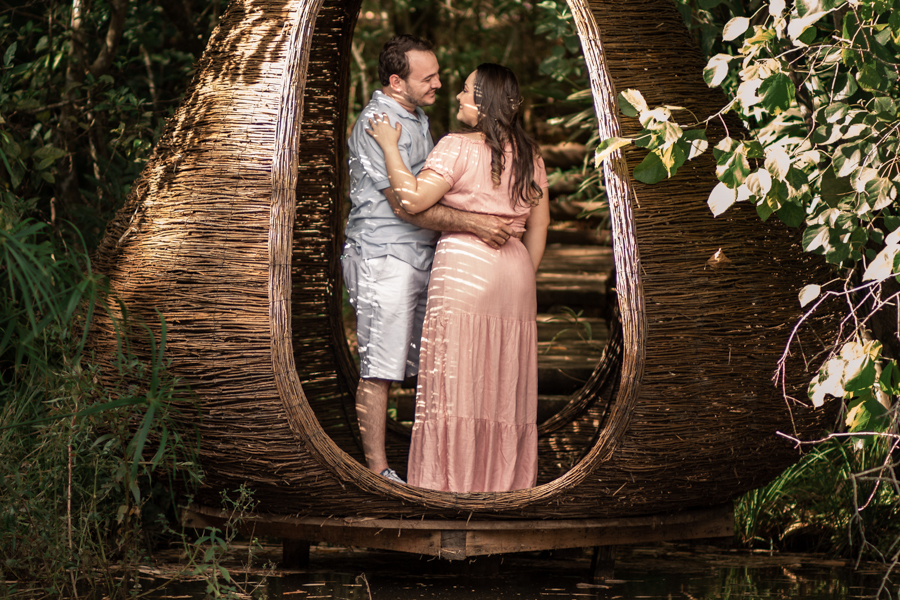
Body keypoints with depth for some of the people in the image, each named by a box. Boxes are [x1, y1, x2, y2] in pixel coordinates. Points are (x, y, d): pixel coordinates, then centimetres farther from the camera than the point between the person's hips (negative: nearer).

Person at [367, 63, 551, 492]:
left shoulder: (459, 147, -8)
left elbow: (412, 199, -15)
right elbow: (539, 226, 14)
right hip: (515, 274, 6)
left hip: (464, 269, -6)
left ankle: (453, 480, 0)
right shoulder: (529, 155, 11)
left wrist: (390, 147, -5)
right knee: (505, 383, 11)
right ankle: (506, 478, 15)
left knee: (457, 379, -1)